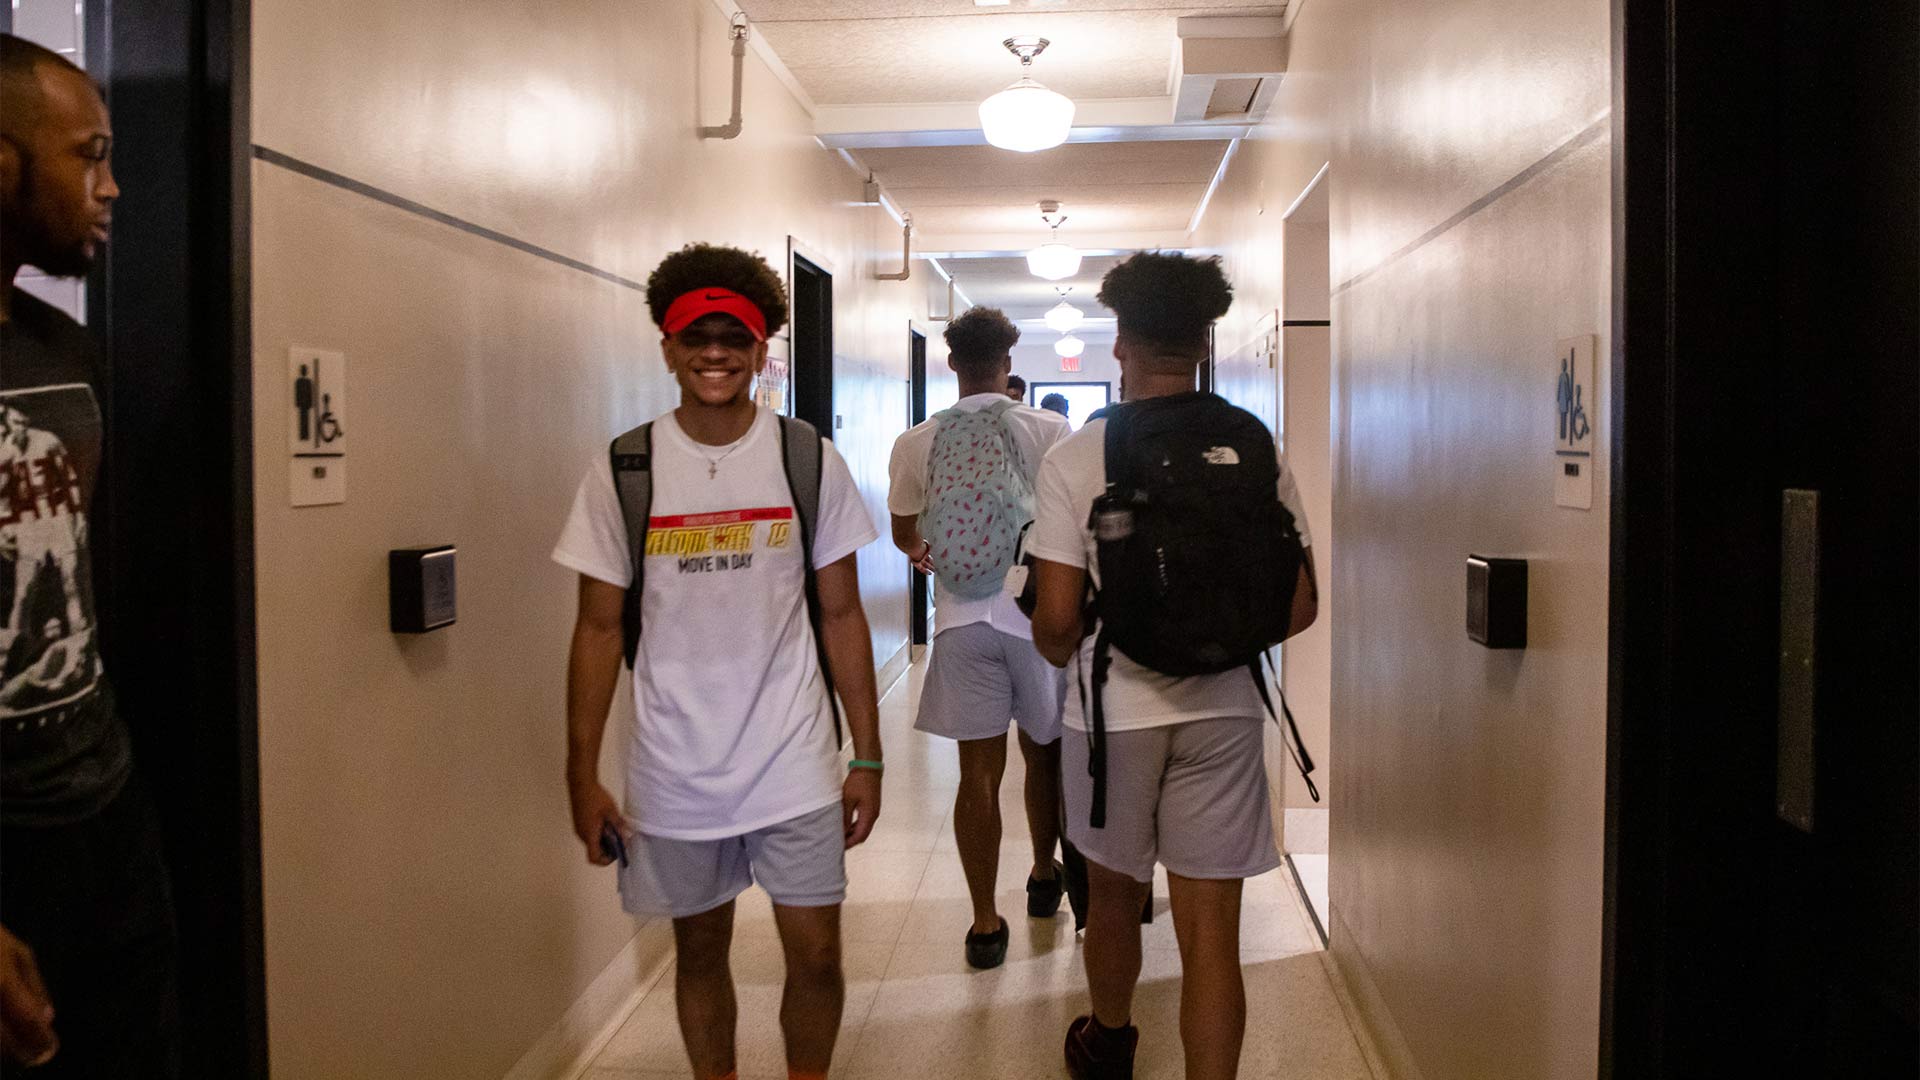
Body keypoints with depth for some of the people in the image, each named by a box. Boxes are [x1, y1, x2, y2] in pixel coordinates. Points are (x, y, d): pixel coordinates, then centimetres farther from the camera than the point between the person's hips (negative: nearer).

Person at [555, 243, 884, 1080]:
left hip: (794, 767, 0)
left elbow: (841, 615, 2)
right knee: (700, 950, 16)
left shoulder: (809, 461, -2)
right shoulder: (623, 471, -3)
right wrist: (582, 777, -1)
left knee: (816, 956, 5)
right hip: (674, 774, 1)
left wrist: (866, 758, 0)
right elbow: (599, 630, 1)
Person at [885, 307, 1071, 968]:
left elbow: (904, 535, 12)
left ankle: (986, 923, 8)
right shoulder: (1048, 431, -6)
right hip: (1037, 615, 0)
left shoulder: (917, 442, -1)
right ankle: (1044, 876, 38)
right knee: (1045, 752, 19)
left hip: (963, 622, 1)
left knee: (979, 771, 5)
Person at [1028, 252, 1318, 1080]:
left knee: (1113, 894, 22)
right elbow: (1298, 607, -1)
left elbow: (1057, 619, -13)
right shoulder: (1255, 450, -3)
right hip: (1223, 709, 1)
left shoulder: (1075, 458, -10)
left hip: (1115, 707, 0)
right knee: (1211, 932, 5)